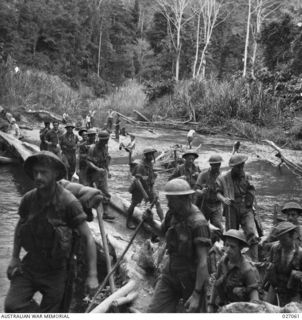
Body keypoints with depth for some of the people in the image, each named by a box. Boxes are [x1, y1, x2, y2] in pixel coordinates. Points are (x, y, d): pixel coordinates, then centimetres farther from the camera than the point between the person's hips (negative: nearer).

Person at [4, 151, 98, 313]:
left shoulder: (68, 202, -18)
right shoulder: (28, 199, -6)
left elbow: (88, 238, -15)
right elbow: (20, 226, 15)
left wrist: (92, 275, -18)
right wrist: (14, 257, 8)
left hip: (56, 270, -3)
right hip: (30, 265, 4)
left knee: (50, 312, 5)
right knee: (12, 306, -9)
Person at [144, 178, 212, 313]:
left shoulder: (198, 223, -23)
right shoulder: (172, 214, -3)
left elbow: (203, 262, -24)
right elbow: (163, 231, 20)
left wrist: (196, 294, -25)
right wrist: (151, 222, -2)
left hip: (191, 278, -6)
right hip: (170, 273, 6)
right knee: (154, 311, -1)